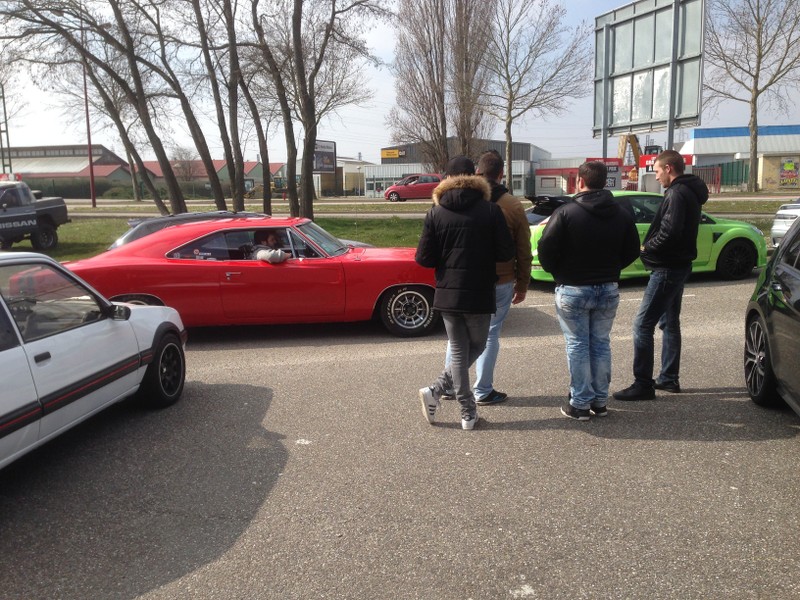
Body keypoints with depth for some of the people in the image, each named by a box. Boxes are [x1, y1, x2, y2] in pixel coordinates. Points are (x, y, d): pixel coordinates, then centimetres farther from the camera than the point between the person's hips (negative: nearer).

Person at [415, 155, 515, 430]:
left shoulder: (436, 213, -2)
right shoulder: (491, 210, -6)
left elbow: (423, 258, -5)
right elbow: (506, 253, -7)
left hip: (447, 294, 2)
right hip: (479, 294, -2)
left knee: (458, 350, 12)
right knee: (476, 346, 16)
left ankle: (468, 412, 10)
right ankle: (436, 391, 6)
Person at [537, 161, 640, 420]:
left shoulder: (566, 213, -13)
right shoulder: (623, 214, 3)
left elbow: (546, 250, -15)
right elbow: (632, 251, 8)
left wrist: (558, 273, 3)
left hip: (573, 290, -4)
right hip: (609, 289, 5)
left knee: (577, 345, 4)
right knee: (601, 343, 14)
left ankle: (580, 403, 8)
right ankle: (600, 401, 21)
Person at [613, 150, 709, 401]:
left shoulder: (677, 194, -18)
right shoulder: (688, 192, 15)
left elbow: (669, 233, -28)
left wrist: (646, 247, -12)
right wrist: (650, 246, 5)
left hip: (667, 268, -11)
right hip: (678, 265, 11)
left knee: (643, 324, -9)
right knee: (669, 322, 18)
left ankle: (643, 384, -7)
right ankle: (669, 378, 27)